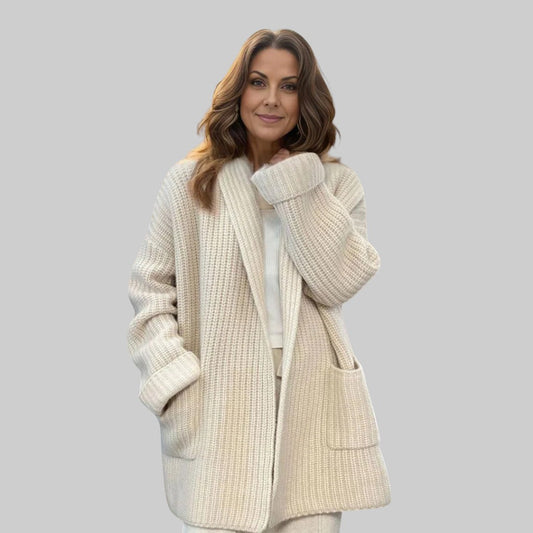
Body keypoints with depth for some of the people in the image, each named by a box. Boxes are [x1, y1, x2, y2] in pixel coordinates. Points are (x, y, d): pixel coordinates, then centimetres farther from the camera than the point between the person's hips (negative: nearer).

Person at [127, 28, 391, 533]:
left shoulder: (336, 182, 8)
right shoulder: (189, 181, 4)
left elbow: (340, 281, -7)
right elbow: (150, 288, 4)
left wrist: (296, 185, -8)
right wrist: (173, 380, -8)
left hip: (311, 402, 1)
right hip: (217, 405, -1)